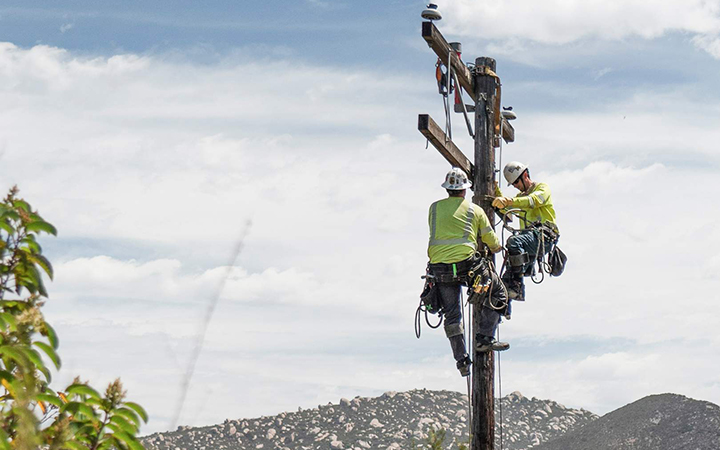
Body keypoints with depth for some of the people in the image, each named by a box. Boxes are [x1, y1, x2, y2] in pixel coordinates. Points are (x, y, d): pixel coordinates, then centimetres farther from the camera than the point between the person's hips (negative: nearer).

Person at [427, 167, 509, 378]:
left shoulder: (434, 208, 11)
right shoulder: (475, 210, 6)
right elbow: (492, 241, 15)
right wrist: (498, 247, 39)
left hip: (439, 268, 3)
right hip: (466, 264, -3)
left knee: (451, 315, 12)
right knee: (497, 294, 14)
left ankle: (461, 360, 10)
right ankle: (484, 338, 4)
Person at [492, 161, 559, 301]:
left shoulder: (542, 188, 7)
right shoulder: (520, 196, 32)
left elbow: (533, 201, -17)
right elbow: (506, 209, 16)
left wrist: (509, 200, -34)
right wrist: (497, 191, 3)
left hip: (543, 236, -9)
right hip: (529, 235, 9)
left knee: (514, 242, -33)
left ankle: (516, 286, -35)